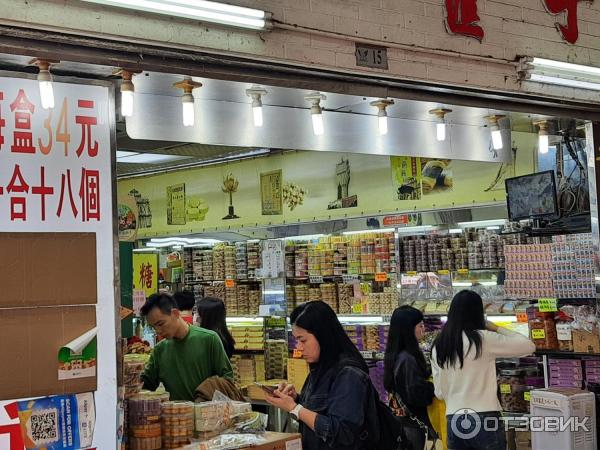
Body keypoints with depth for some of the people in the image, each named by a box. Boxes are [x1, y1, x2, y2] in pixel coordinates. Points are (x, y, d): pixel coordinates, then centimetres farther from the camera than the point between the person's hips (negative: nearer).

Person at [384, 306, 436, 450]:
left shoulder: (395, 355, 6)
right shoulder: (408, 359, -21)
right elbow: (417, 394, -23)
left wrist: (431, 374, 7)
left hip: (401, 418, 9)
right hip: (414, 420, -9)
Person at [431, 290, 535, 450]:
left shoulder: (438, 347, 5)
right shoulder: (483, 339, -9)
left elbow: (440, 392, 10)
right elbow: (529, 346, -2)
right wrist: (496, 328, 6)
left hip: (454, 421, 4)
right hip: (485, 419, -4)